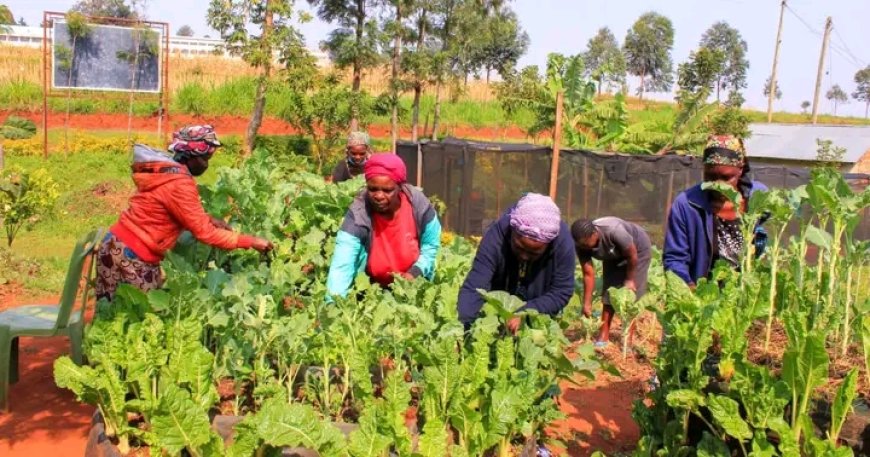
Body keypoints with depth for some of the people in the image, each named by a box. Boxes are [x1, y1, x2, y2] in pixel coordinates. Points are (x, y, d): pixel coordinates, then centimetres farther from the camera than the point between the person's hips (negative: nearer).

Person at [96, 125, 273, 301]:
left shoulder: (166, 170, 7)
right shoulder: (179, 185, -21)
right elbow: (204, 233, -20)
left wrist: (209, 219, 5)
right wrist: (250, 241, -17)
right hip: (132, 256, -9)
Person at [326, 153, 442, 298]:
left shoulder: (418, 203, -21)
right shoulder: (358, 214, -28)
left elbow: (431, 244, -4)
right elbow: (342, 265, -36)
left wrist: (416, 272, -19)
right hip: (372, 288, -1)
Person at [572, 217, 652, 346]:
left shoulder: (614, 231, -44)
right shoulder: (582, 244, -27)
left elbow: (632, 255, -27)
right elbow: (588, 274, -20)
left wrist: (629, 279, -15)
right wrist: (587, 303, -21)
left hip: (638, 248, -5)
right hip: (614, 255, 5)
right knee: (609, 289, 1)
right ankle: (604, 334, 7)